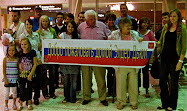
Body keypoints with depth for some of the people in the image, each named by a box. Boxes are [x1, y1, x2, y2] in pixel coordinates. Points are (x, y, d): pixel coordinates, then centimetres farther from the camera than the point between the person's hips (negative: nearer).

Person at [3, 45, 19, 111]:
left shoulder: (17, 59, -2)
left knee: (14, 91, 12)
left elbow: (19, 69, 3)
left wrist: (19, 78, 0)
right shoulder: (5, 59, -5)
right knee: (7, 92, 5)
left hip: (15, 78, 1)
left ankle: (14, 104, 29)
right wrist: (5, 79, -8)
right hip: (7, 78, -1)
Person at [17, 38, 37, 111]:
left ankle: (29, 104, 24)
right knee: (22, 89, 3)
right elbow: (19, 62, 12)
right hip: (22, 74, 2)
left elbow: (35, 64, -8)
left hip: (30, 74, -1)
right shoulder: (20, 53, -1)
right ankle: (20, 104, 19)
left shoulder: (32, 52, -9)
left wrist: (31, 74, -12)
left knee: (29, 88, 10)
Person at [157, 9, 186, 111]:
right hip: (164, 57, 5)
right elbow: (160, 42, 17)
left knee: (174, 83, 5)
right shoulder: (166, 27, 10)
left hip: (175, 58, -5)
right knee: (162, 81, 8)